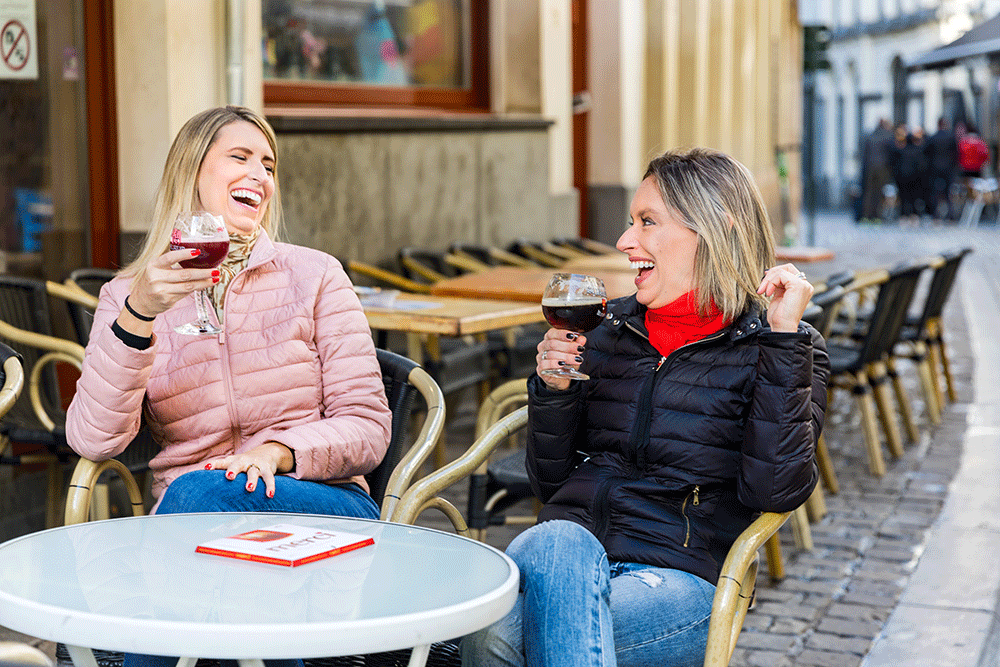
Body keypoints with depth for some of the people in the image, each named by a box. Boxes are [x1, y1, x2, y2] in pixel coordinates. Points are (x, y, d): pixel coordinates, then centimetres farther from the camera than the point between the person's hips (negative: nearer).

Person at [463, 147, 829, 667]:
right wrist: (552, 391, 2)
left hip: (678, 575, -4)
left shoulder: (783, 348, 6)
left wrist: (784, 336, -11)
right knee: (556, 541, -35)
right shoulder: (610, 328, 18)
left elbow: (775, 490, -12)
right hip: (566, 554, 5)